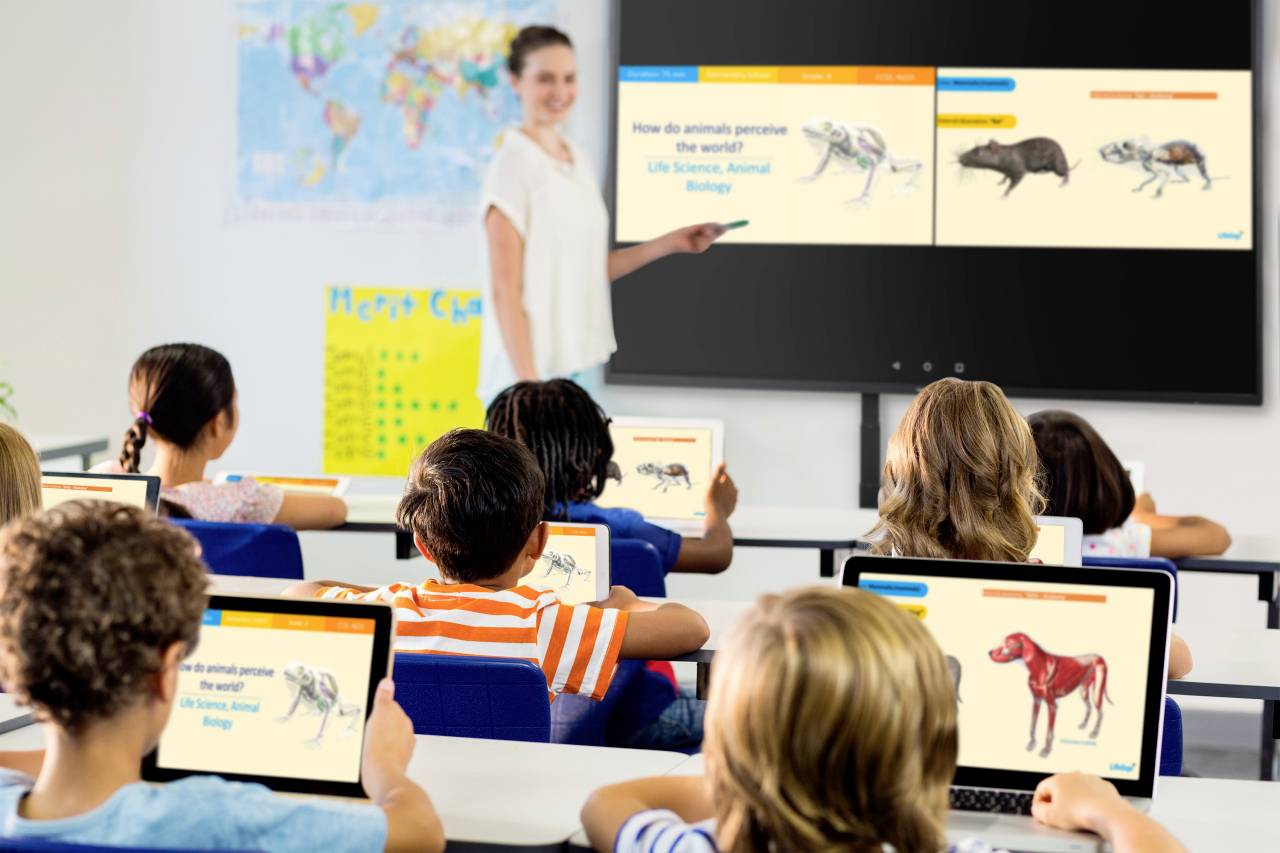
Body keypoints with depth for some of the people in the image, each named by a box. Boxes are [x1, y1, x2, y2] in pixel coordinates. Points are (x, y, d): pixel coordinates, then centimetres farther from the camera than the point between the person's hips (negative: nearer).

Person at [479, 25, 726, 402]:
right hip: (531, 369, -7)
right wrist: (529, 382, -18)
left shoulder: (578, 162, 11)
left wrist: (671, 243, 10)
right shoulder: (513, 165, -11)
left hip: (581, 364, 7)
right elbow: (505, 290, -14)